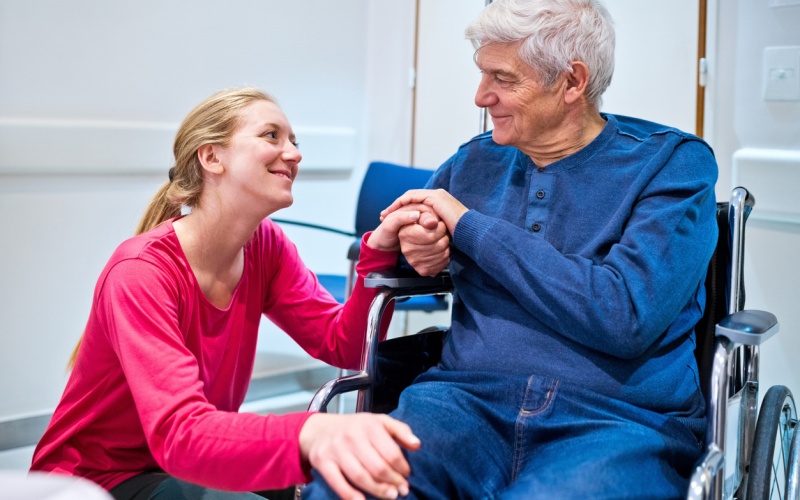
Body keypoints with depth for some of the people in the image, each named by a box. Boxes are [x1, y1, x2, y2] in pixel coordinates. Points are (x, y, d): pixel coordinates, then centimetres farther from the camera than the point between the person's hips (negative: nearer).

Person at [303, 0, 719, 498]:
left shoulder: (674, 163, 1)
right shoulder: (474, 162, 15)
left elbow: (625, 317, -14)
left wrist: (470, 226, -8)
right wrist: (410, 243, 0)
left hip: (616, 421, -2)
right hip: (466, 402, 3)